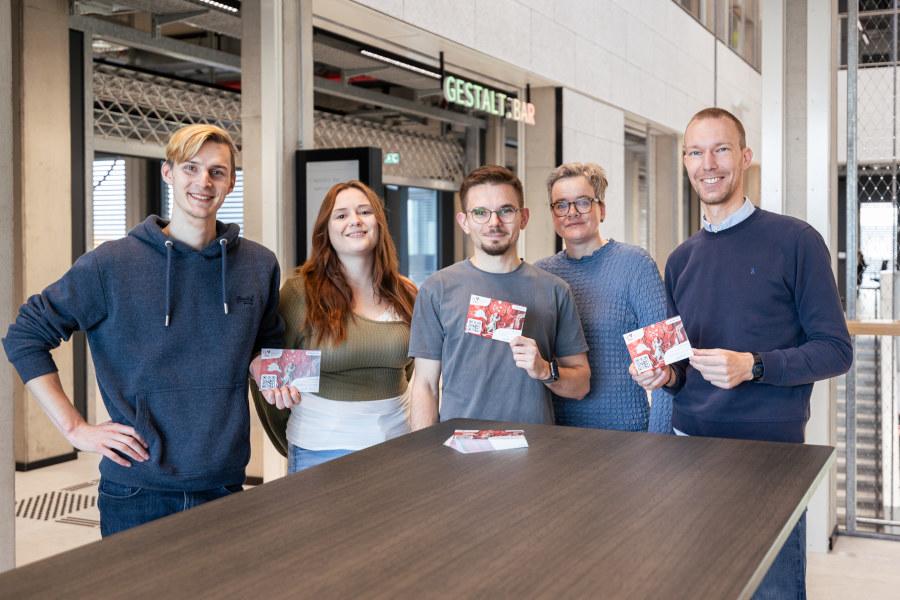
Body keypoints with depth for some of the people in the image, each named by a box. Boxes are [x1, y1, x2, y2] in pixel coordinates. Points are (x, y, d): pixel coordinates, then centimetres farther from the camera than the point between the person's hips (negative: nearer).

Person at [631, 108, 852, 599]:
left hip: (769, 446, -5)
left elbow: (835, 349, -7)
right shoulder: (681, 259, 11)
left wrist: (753, 366, -20)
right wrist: (666, 374, -3)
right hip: (690, 442, 5)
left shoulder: (794, 240, -6)